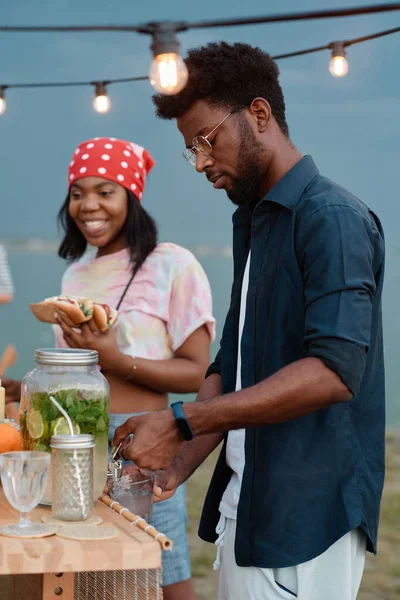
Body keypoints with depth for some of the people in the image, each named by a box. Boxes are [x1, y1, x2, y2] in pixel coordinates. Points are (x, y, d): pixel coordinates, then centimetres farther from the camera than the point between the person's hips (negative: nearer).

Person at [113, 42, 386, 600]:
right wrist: (174, 467, 4)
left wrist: (182, 424, -25)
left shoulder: (331, 217, -13)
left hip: (306, 517, -8)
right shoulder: (251, 222, 16)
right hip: (243, 508, 8)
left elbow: (334, 371, -25)